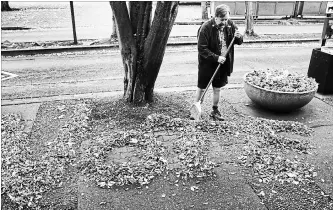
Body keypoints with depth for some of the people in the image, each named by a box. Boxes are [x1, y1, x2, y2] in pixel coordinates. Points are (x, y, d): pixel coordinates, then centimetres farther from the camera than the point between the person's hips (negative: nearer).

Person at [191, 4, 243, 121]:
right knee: (201, 88, 7)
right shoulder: (206, 28, -18)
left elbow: (239, 41, 8)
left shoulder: (230, 25, -2)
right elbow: (202, 49, -19)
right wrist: (216, 58, -26)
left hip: (223, 64, 4)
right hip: (207, 64, -4)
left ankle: (215, 111, 29)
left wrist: (238, 37, -16)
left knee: (217, 88, 15)